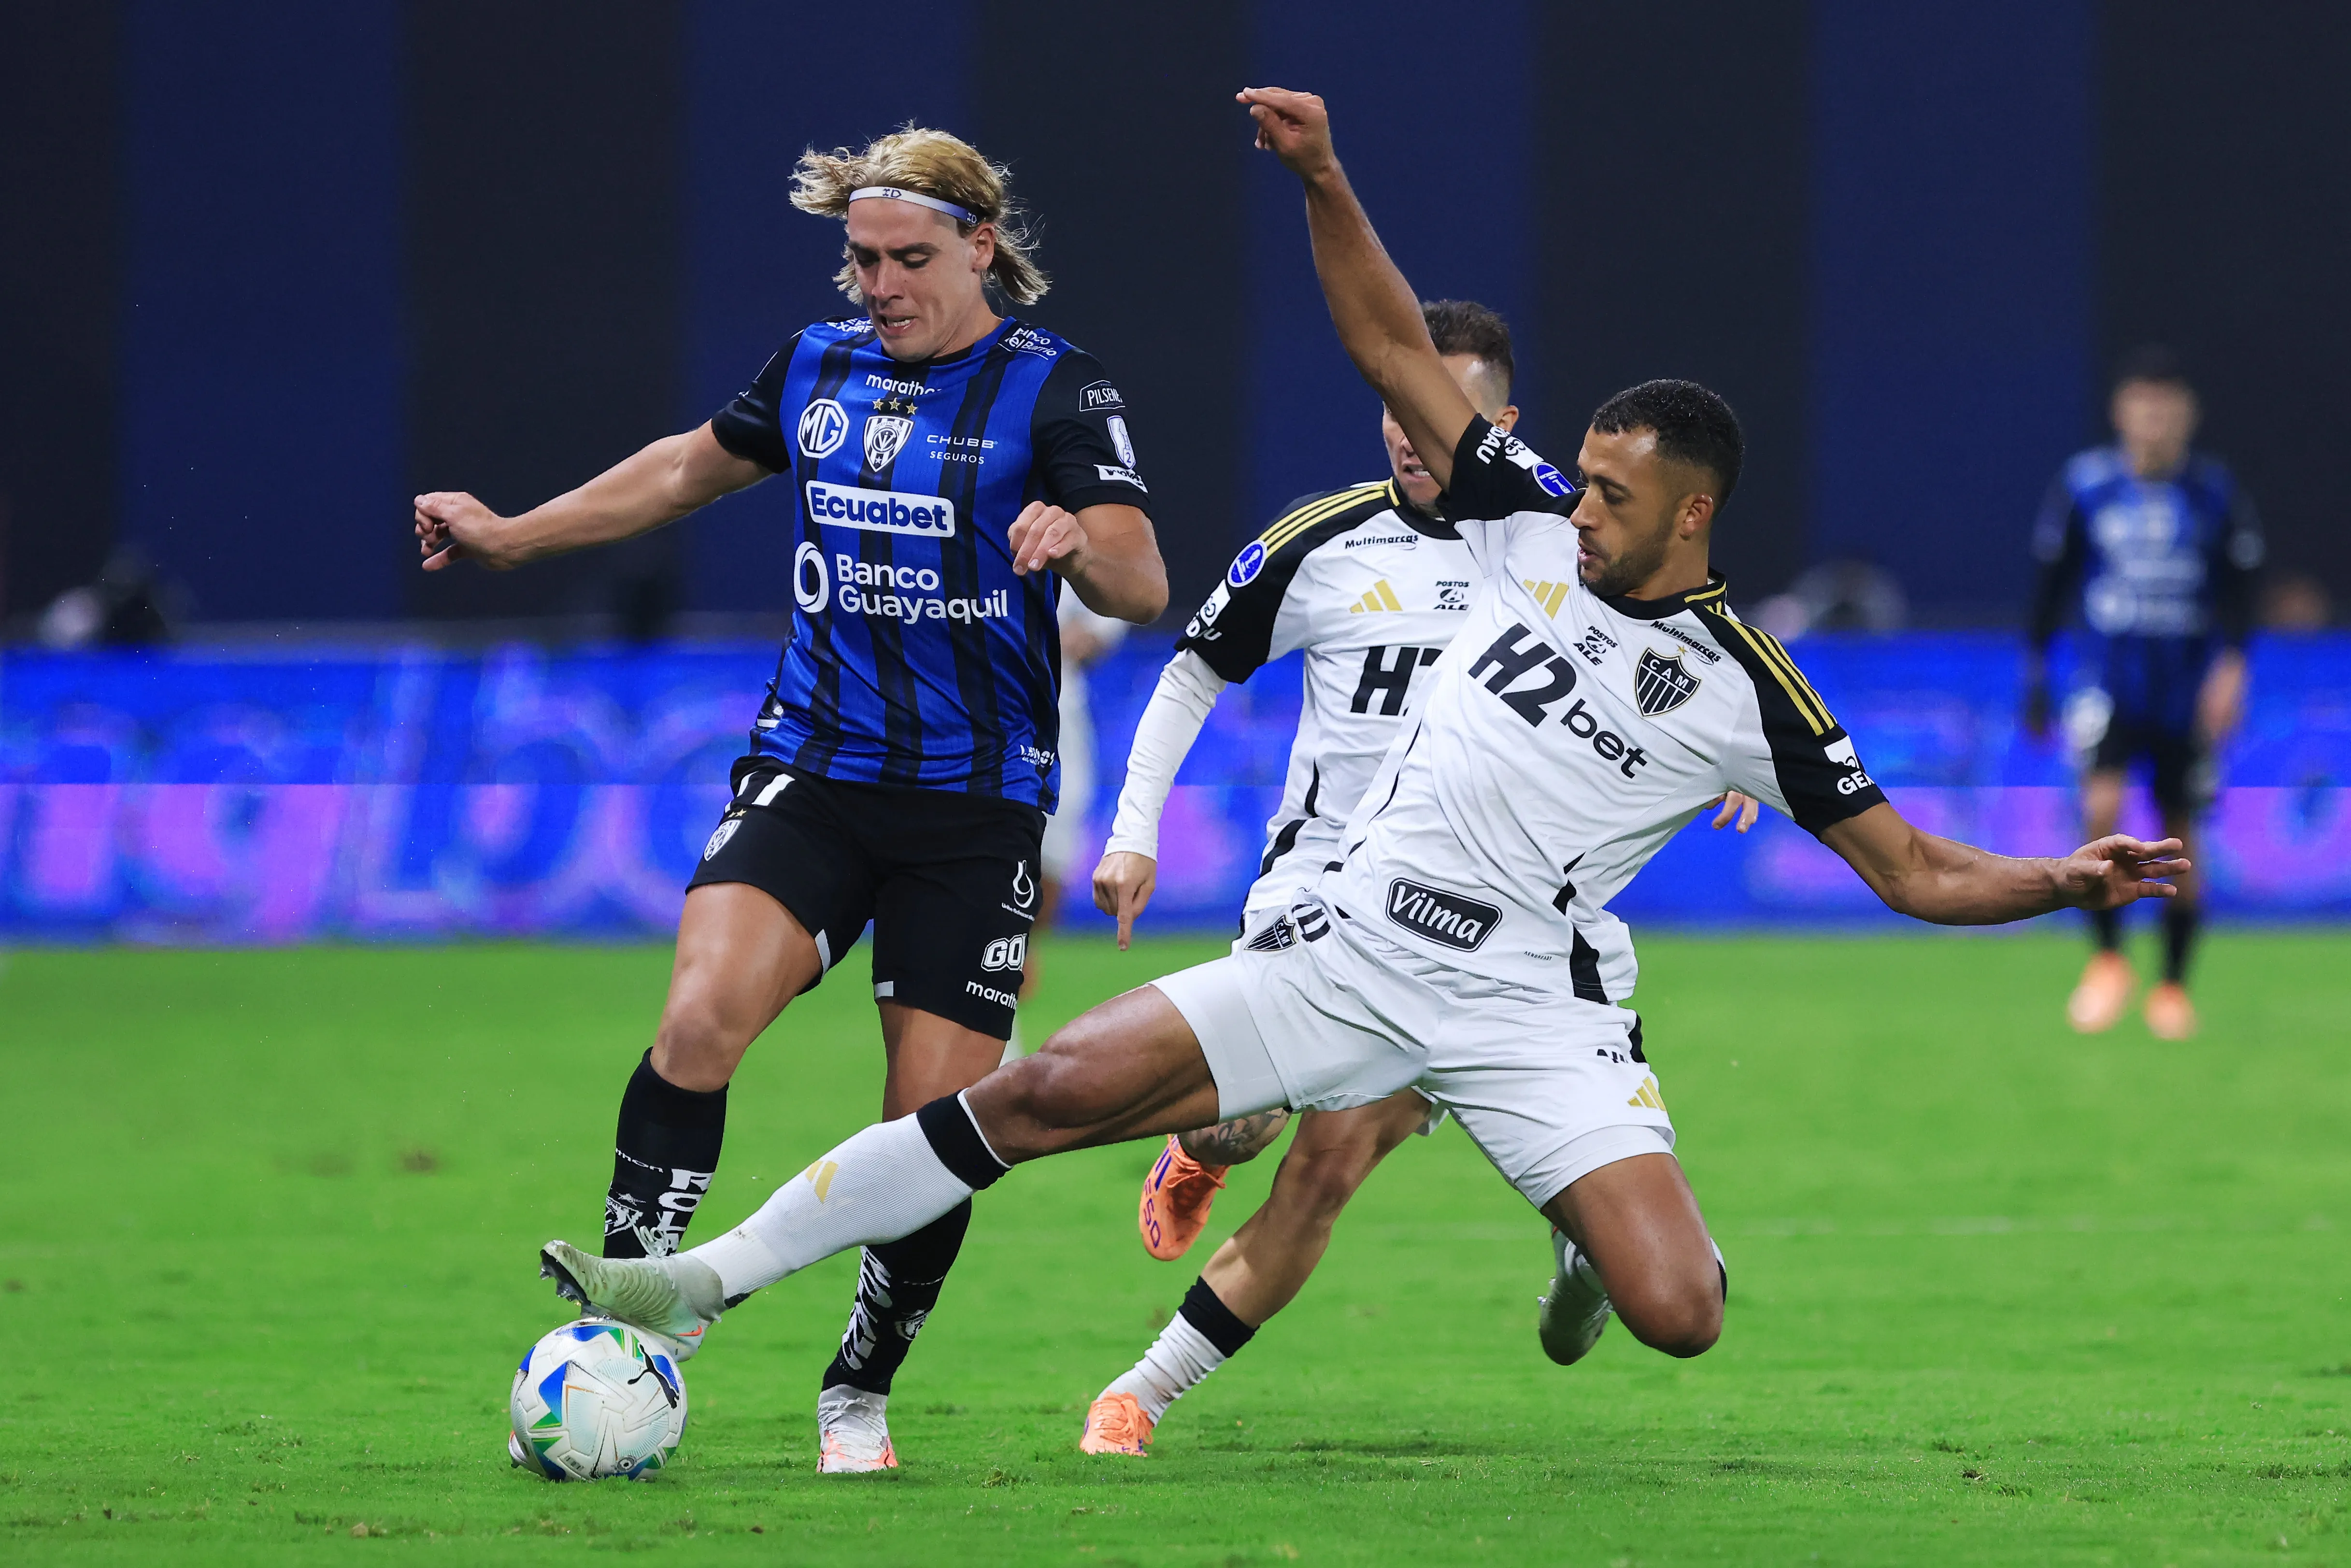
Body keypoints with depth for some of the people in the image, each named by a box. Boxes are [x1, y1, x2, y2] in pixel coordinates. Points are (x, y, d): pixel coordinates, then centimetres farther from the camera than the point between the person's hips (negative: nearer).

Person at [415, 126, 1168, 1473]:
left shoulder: (1054, 388, -5)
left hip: (976, 805, -3)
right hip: (811, 774, 3)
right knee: (700, 1017, -22)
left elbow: (1144, 588, -14)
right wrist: (513, 536, 31)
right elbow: (694, 467, 28)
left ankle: (860, 1391, 19)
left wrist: (1083, 542, -36)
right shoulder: (819, 366, 10)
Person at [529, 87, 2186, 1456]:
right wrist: (1326, 182, -4)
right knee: (1053, 1088, -12)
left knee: (1677, 1311, -21)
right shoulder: (1535, 529, 7)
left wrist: (2069, 878, -16)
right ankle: (711, 1279, -9)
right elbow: (1397, 348, 7)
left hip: (1530, 999, -2)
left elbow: (1917, 871, 1)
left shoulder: (1747, 692, -2)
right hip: (1353, 946, 2)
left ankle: (1598, 1222, 19)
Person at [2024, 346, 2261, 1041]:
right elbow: (2052, 584, 8)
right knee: (2101, 805, -22)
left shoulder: (2217, 493, 0)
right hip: (2108, 682, -1)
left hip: (2189, 691, 1)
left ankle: (2173, 986, 21)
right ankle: (2106, 959, -6)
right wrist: (2035, 677, 10)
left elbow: (2239, 591, 1)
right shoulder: (2085, 486, 0)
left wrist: (2231, 666, -14)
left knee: (2179, 837, 6)